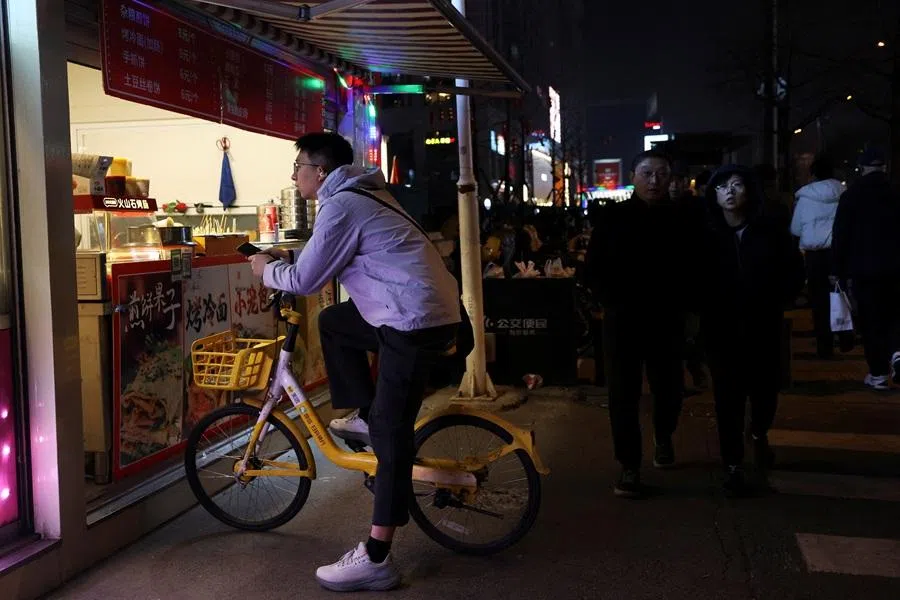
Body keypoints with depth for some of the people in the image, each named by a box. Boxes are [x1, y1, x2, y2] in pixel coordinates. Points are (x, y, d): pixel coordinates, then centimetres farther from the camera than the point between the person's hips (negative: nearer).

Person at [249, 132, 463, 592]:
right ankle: (366, 416, 24)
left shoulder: (340, 205, -13)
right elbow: (328, 259, 31)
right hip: (425, 308, 10)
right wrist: (290, 257, 22)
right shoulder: (361, 193, 18)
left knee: (390, 430, -7)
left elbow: (305, 281, -10)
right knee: (333, 322, 22)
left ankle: (376, 559, -1)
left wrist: (268, 269, 9)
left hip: (416, 321, -10)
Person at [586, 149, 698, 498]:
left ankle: (663, 439, 40)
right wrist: (611, 303, -7)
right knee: (623, 395, -1)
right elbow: (595, 268, 1)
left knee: (668, 388, 11)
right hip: (622, 319, -1)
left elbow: (692, 269, 7)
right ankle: (629, 467, 8)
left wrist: (680, 304, -4)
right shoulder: (612, 217, -1)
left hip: (667, 320, 1)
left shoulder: (681, 220, 2)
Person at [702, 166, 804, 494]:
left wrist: (776, 301, -2)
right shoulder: (707, 234, -5)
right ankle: (733, 464, 12)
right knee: (728, 398, -1)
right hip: (723, 330, -1)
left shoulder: (770, 229, -2)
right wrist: (704, 310, -6)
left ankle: (760, 433, 44)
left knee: (765, 390, 11)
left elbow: (794, 269, 7)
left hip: (764, 328, 2)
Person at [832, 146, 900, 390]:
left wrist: (840, 270, 1)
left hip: (863, 268, -2)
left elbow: (840, 236, -5)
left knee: (870, 321, 4)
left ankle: (878, 373, 6)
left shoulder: (850, 196, -5)